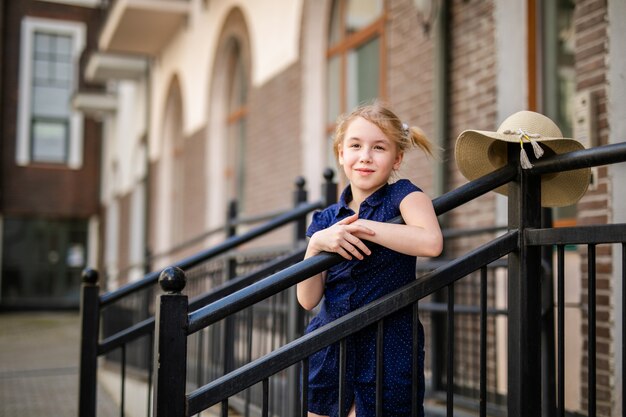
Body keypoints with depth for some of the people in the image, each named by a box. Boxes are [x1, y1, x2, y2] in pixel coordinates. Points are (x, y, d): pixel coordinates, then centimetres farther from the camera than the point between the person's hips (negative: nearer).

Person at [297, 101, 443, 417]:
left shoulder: (403, 196, -5)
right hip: (330, 351, 5)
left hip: (384, 354, -4)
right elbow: (308, 300, 1)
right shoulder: (327, 220, 6)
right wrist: (316, 243, -14)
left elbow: (431, 242, -28)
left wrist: (360, 226, -20)